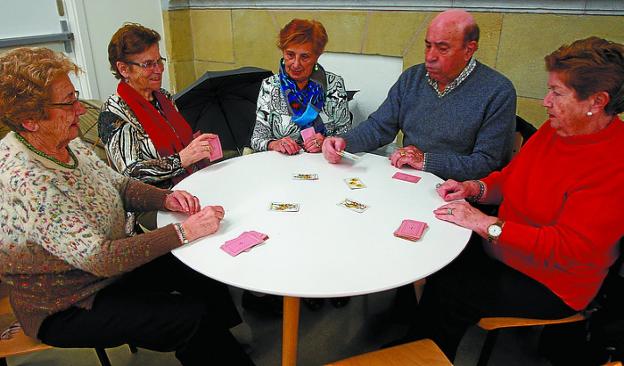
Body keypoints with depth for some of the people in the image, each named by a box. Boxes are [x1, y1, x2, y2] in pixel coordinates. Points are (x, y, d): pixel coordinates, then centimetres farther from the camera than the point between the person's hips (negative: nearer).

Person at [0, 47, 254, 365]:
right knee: (193, 316, -18)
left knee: (204, 273, 4)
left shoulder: (65, 142, -6)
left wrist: (166, 198, -13)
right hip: (66, 307, -8)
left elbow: (119, 184, 6)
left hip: (105, 262, 8)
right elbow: (99, 258, -34)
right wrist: (184, 231, -32)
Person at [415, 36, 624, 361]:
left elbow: (570, 249, -29)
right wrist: (473, 188, -5)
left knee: (448, 290, -17)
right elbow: (511, 177, 15)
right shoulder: (554, 129, 1)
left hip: (551, 284, -7)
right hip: (502, 248, 7)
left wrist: (485, 224, -29)